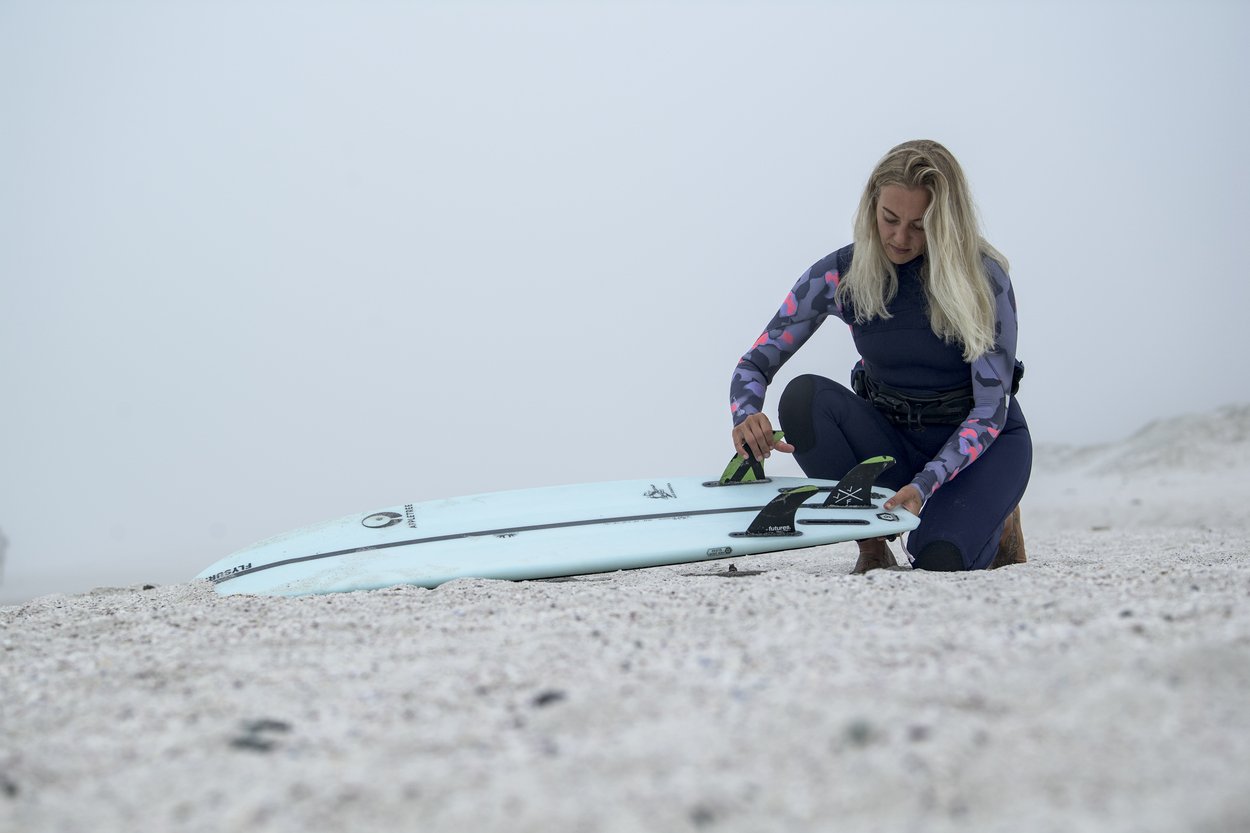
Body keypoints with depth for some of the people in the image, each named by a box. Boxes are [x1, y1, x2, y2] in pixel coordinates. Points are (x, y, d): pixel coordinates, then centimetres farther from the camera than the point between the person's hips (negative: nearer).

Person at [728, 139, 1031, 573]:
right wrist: (747, 416, -34)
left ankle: (994, 524, 6)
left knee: (939, 560, -32)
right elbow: (754, 365, -9)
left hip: (985, 440, -3)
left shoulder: (983, 277, -19)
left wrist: (925, 484, -35)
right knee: (804, 395, -28)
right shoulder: (838, 275, -12)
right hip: (892, 437, 3)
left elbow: (990, 409, -20)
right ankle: (870, 543, -12)